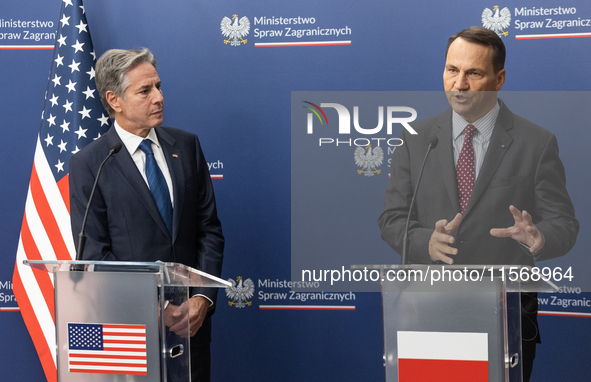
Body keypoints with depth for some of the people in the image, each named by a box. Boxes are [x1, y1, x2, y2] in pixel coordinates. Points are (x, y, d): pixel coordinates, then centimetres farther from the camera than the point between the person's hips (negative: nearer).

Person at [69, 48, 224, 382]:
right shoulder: (88, 165, -7)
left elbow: (209, 229, 5)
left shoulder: (186, 145, 5)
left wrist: (203, 298, -8)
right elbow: (94, 255, -10)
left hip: (192, 316, 4)